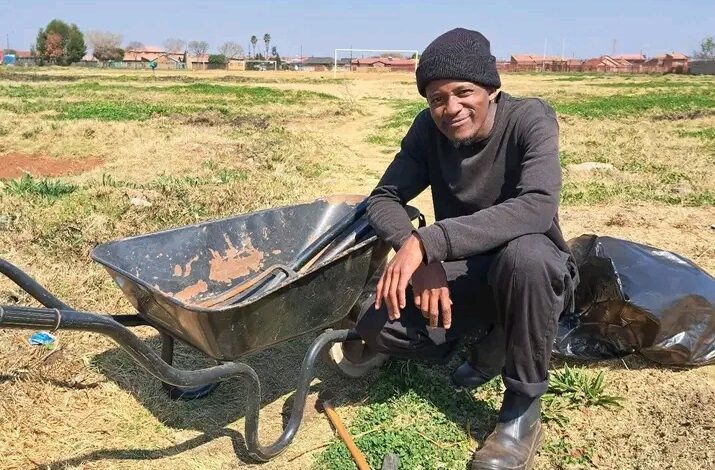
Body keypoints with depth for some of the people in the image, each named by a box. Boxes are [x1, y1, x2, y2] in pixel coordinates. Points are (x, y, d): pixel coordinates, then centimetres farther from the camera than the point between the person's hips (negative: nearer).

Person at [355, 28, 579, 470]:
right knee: (377, 326, -18)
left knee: (523, 254, -39)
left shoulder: (530, 118, -21)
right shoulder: (428, 128, -8)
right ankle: (492, 343, 10)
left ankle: (524, 406, -16)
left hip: (535, 270, -4)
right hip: (464, 273, 4)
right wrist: (422, 259, -30)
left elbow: (538, 207, -37)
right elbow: (384, 200, -9)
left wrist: (428, 241, -44)